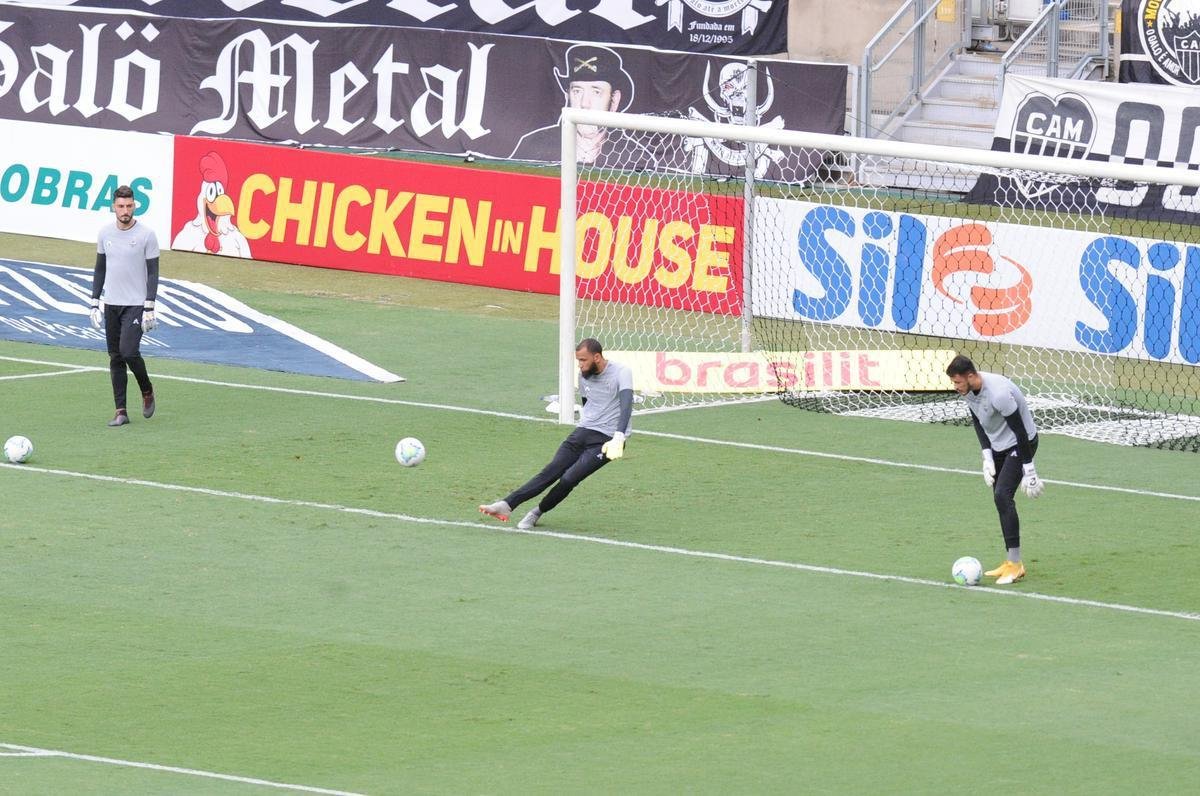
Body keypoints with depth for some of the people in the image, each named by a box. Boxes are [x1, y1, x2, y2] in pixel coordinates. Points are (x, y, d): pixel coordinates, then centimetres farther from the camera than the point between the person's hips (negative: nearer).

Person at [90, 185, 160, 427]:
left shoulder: (146, 235, -7)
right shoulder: (105, 233, 6)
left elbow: (153, 273, -5)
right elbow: (100, 269, 14)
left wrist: (149, 307, -11)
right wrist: (95, 304, 9)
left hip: (136, 305, -5)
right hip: (111, 305, 5)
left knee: (129, 351, -17)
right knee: (115, 358, 3)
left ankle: (147, 391, 10)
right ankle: (121, 411, 6)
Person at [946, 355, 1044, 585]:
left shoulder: (998, 394, -33)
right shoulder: (969, 390, -7)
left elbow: (1020, 431, -27)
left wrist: (1029, 471, -24)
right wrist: (987, 457, -2)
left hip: (1020, 445, -9)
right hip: (998, 445, 9)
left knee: (1002, 495, -19)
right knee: (1001, 499, 8)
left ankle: (1015, 564, -16)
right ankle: (1012, 563, 16)